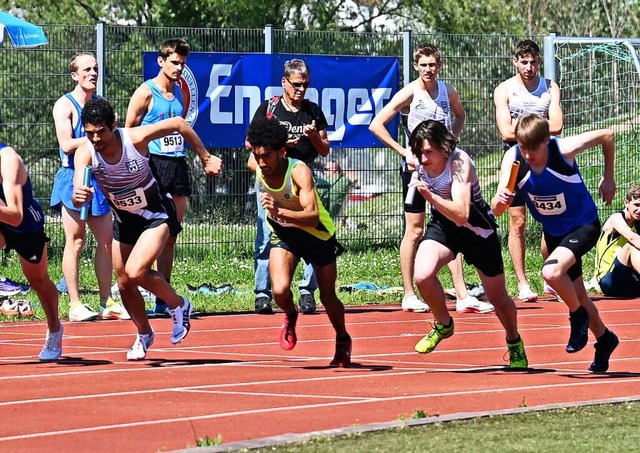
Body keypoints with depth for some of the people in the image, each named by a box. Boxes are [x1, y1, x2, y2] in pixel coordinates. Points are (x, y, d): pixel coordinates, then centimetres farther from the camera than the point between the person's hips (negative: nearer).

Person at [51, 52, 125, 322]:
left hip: (99, 178, 7)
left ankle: (106, 303, 12)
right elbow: (66, 144, -17)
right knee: (75, 241, -5)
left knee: (105, 241, 6)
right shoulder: (65, 105, -6)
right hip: (73, 178, -7)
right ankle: (75, 306, -4)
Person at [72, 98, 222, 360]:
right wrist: (79, 196, -63)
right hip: (123, 219, 4)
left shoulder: (136, 138, -29)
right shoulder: (85, 152, -24)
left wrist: (205, 158, -5)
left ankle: (178, 305, 3)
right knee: (124, 285, 11)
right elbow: (78, 194, -38)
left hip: (156, 215, -4)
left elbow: (178, 124, -13)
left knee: (135, 272, -24)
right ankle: (144, 334, 39)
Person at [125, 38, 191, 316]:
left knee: (170, 236, 9)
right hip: (153, 164, -6)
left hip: (178, 164, 7)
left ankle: (164, 299, 14)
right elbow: (128, 131, -3)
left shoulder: (182, 92, 14)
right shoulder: (146, 92, -4)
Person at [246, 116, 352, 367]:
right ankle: (290, 317, 12)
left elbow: (312, 216, -43)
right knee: (280, 290, -23)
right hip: (283, 234, 3)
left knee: (328, 298, 9)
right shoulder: (258, 168, -17)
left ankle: (343, 341, 38)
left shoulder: (299, 172, -33)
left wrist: (279, 211, -59)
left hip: (317, 234, -3)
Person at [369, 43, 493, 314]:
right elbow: (376, 125, -12)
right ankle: (409, 296, 7)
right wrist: (403, 152, -15)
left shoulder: (448, 91, 4)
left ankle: (462, 296, 2)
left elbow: (460, 115, 27)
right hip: (416, 167, -5)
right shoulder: (410, 93, -9)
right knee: (415, 231, 0)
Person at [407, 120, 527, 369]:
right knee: (422, 276, -26)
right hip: (442, 225, 4)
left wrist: (430, 196, -54)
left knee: (497, 298, 11)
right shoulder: (420, 163, -14)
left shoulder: (459, 162, -32)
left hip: (477, 228, -4)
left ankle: (515, 344, 43)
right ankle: (443, 324, 3)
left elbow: (461, 215, -44)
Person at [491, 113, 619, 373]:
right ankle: (603, 339, 42)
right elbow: (496, 210, -23)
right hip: (553, 232, 5)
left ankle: (578, 316, -3)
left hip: (583, 226, -5)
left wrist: (608, 179, -5)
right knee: (576, 295, 17)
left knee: (552, 272, -31)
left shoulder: (564, 150, -29)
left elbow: (606, 135, -11)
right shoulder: (512, 159, -21)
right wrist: (501, 200, -46)